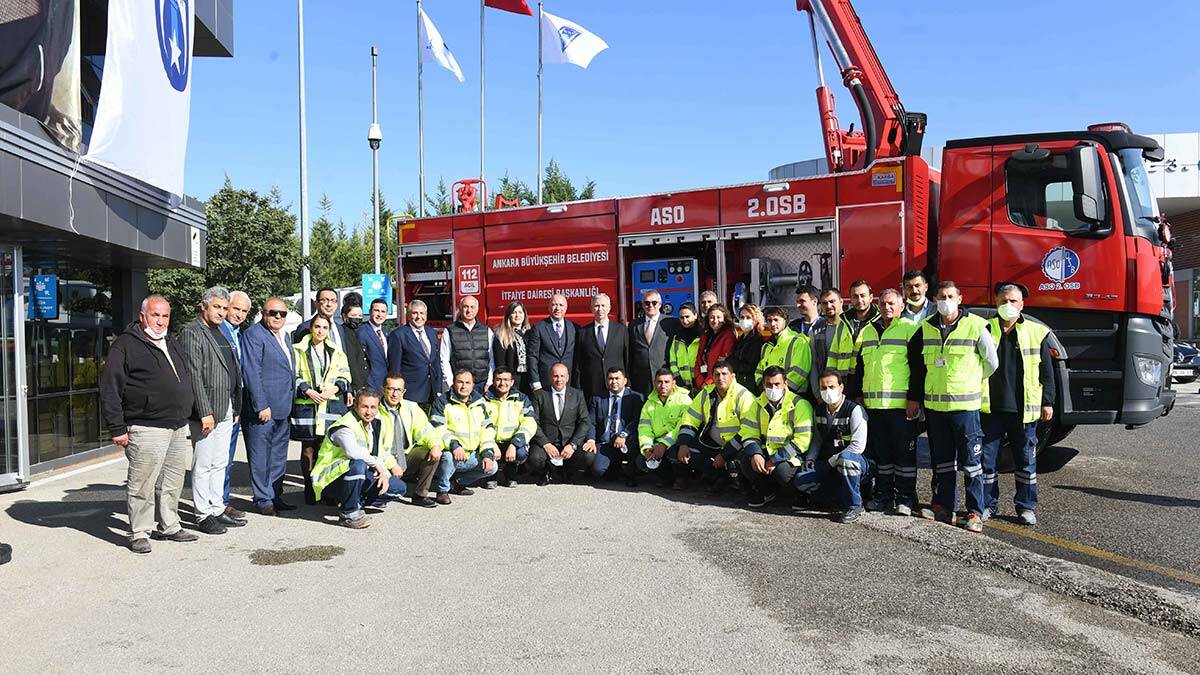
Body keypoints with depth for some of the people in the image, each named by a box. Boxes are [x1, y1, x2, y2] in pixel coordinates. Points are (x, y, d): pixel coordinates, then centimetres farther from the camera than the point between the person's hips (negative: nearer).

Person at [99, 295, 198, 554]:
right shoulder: (126, 345, -6)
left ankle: (169, 527, 26)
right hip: (146, 428, -8)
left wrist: (185, 417, 22)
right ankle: (139, 533, 7)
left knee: (172, 483, 14)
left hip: (178, 428, 8)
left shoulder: (171, 346, 19)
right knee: (142, 484, -3)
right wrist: (117, 428, -14)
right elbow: (110, 388, -11)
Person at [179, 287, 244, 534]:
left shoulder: (221, 333, 17)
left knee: (220, 464, 14)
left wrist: (235, 408, 15)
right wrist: (204, 413, -19)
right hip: (207, 410, -8)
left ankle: (217, 511, 23)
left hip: (226, 409, 8)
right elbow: (194, 376, -15)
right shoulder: (192, 333, -9)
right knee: (203, 465, 0)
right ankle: (203, 516, 7)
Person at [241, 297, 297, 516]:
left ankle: (276, 496, 24)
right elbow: (251, 373, -16)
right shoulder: (253, 335, -10)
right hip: (262, 407, -9)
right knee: (260, 456, 1)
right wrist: (261, 406, -20)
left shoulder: (284, 336, 16)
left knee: (278, 455, 15)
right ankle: (263, 500, 9)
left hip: (282, 408, 9)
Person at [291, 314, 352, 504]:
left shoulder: (336, 353, 16)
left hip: (332, 403, 2)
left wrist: (334, 388, -7)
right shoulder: (298, 351, 7)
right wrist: (308, 391, -12)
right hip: (306, 405, -2)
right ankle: (309, 490, 5)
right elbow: (293, 376, 2)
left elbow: (344, 376, 12)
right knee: (308, 449, -1)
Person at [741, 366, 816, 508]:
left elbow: (802, 441, -16)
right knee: (746, 462, -24)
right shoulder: (758, 404, 6)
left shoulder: (800, 405, -11)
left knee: (781, 470, -34)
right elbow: (749, 432, 3)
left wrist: (776, 459, -22)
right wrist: (755, 453, -19)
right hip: (766, 452, 4)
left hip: (791, 455, -4)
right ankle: (764, 492, 4)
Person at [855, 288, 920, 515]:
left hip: (901, 404, -5)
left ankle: (905, 498, 10)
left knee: (904, 452, 1)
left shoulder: (910, 330, -2)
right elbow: (859, 366, 20)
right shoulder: (868, 331, 15)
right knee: (881, 452, 12)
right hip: (873, 403, 6)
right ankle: (883, 495, 21)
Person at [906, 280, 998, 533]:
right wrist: (914, 397, 14)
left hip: (965, 405, -4)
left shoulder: (976, 325, -6)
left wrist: (970, 382, 10)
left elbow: (991, 362, 2)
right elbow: (917, 364, 16)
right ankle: (944, 507, 22)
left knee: (971, 463, 0)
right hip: (934, 405, 5)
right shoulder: (926, 328, 8)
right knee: (942, 462, 13)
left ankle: (975, 513, 6)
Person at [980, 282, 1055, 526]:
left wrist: (1048, 402, 3)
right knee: (986, 458, 4)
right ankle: (987, 504, 16)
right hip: (990, 408, 0)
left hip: (1023, 411, 0)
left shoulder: (1037, 333, 4)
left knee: (1026, 460, 8)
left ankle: (1026, 506, 19)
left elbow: (1047, 371, 7)